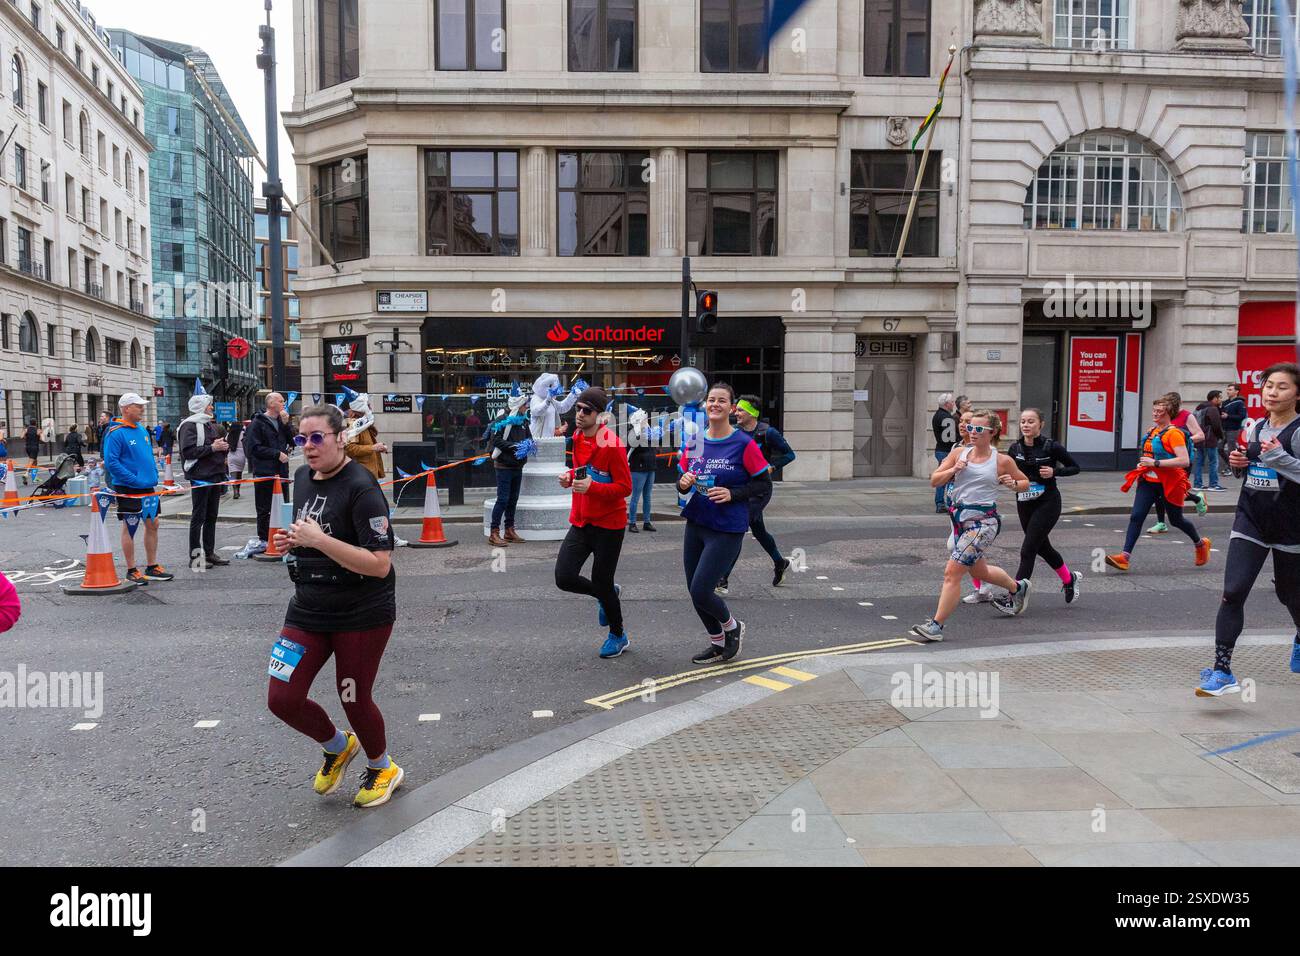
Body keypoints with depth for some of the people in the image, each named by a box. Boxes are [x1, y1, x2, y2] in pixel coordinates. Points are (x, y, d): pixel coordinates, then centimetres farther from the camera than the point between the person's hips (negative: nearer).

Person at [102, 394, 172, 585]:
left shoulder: (142, 430, 12)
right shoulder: (115, 433, -13)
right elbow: (111, 462, -18)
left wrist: (154, 475, 8)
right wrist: (135, 480, -21)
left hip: (149, 488, 8)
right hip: (128, 490, -8)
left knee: (152, 525, 12)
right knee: (129, 529, 2)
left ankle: (152, 567, 22)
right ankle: (131, 571, 11)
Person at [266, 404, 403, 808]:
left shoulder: (362, 488, -19)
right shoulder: (302, 477, 5)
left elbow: (379, 564, -25)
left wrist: (319, 540, -28)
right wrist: (292, 541, 2)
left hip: (362, 615, -7)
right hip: (308, 609, 7)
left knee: (354, 700, 7)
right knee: (282, 699, 0)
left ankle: (383, 768, 37)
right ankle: (337, 746, 31)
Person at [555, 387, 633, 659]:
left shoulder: (612, 445, -18)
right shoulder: (577, 437, 5)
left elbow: (625, 487, -16)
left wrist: (592, 487, -28)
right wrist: (570, 476, 0)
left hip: (608, 524, -6)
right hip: (581, 521, 7)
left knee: (602, 584, 5)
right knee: (564, 578, -4)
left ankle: (618, 635, 31)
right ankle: (606, 595, 28)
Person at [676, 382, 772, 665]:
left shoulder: (744, 444, -9)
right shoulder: (694, 443, 6)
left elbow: (764, 486, -6)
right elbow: (682, 483, 15)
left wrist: (733, 494, -19)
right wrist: (683, 483, -8)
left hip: (727, 530, -6)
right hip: (695, 525, 6)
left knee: (700, 591, -11)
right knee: (695, 592, 11)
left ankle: (732, 627, 20)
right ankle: (719, 644, 34)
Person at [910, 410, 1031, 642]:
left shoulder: (1002, 461, -3)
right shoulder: (959, 453, 5)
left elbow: (1025, 483, 11)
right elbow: (934, 480, 3)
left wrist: (1013, 484, -10)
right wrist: (954, 470, -14)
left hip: (983, 521, -6)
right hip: (960, 518, 6)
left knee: (952, 571, -14)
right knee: (978, 571, 24)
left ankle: (936, 625, -7)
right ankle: (1017, 587, 53)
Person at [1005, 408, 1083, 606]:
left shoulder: (1051, 447, -12)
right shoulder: (1015, 448, 0)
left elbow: (1075, 467, -1)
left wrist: (1054, 472, -17)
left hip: (1047, 503, -6)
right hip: (1024, 504, 6)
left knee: (1028, 550, -11)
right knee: (1042, 547, 20)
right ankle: (1069, 578, 46)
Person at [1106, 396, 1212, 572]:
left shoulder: (1174, 433, -15)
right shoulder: (1152, 431, 9)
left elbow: (1184, 461, -25)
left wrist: (1156, 463, -26)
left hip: (1169, 483, -6)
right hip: (1149, 480, 6)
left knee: (1176, 520, 13)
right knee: (1136, 516, -9)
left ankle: (1201, 543, 42)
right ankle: (1124, 556, -15)